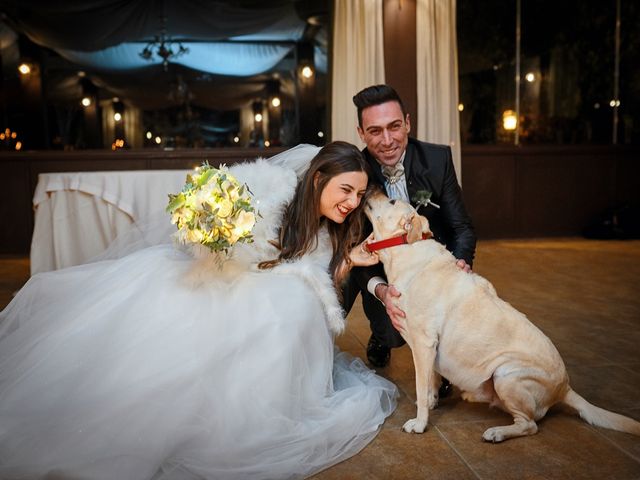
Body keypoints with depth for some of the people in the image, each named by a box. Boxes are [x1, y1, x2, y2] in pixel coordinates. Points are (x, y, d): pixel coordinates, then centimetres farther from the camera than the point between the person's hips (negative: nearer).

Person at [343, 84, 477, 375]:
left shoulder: (438, 159, -12)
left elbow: (461, 227, -6)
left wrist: (460, 262, -30)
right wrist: (379, 289, -37)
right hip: (382, 272, -1)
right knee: (392, 332, -25)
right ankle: (381, 336, 16)